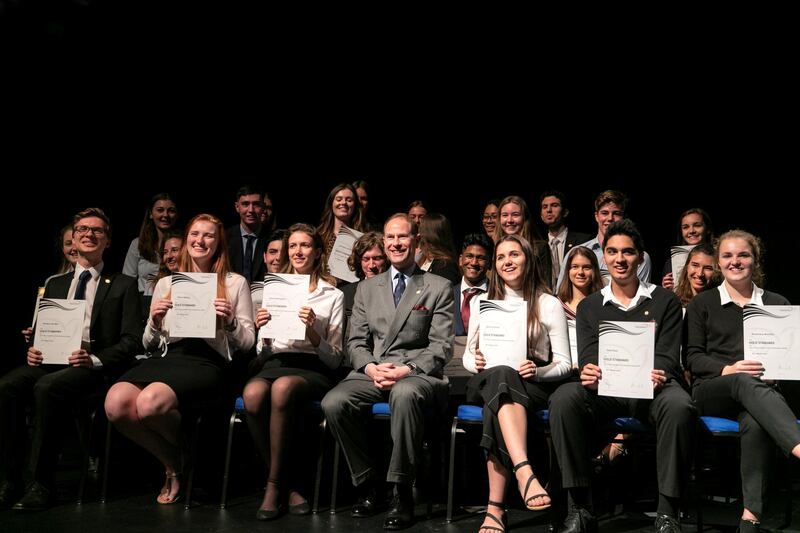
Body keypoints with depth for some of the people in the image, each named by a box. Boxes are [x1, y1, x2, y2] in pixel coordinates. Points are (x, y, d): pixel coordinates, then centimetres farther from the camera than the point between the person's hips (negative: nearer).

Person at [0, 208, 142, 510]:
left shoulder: (124, 286, 9)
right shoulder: (55, 284, 25)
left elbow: (132, 340, 0)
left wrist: (95, 359, -16)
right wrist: (34, 350, -1)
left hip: (95, 367, -4)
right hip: (51, 360, 5)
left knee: (47, 387, -34)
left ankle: (41, 484, -24)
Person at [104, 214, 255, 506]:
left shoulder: (235, 283, 12)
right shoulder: (165, 283, 21)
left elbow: (247, 341, 10)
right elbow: (148, 344, 20)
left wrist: (230, 322, -8)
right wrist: (154, 321, 0)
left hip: (207, 361, -4)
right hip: (165, 357, 4)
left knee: (150, 402, -34)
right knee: (116, 403, -28)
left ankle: (184, 457, 2)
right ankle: (172, 463, 0)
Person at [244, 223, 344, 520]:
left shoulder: (333, 295, 11)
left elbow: (335, 359, 5)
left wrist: (313, 333, -13)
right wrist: (262, 333, -3)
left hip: (312, 368, -2)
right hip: (275, 363, 3)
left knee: (283, 387, -37)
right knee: (253, 394, -34)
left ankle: (274, 485, -20)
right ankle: (291, 484, -16)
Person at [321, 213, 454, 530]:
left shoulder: (439, 288, 9)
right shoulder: (367, 289, 20)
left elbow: (441, 347, 1)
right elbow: (356, 341, 14)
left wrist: (406, 370, -15)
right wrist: (370, 367, -8)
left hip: (417, 373, -3)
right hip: (371, 372, 4)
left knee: (404, 394, -40)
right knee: (333, 403, -27)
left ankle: (401, 494, -25)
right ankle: (365, 485, -7)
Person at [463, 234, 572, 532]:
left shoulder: (549, 304, 8)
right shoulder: (481, 301, 16)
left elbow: (564, 364, 5)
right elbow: (468, 356, 17)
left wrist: (538, 371, -17)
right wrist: (475, 362, -9)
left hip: (533, 385, -1)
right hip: (486, 382, 1)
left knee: (499, 394, -39)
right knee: (501, 374, -39)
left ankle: (495, 508, -44)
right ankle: (525, 472, -58)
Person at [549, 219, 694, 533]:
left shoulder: (665, 301, 13)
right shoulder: (589, 307, 17)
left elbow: (668, 356, 3)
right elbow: (587, 357, 6)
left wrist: (658, 376, -23)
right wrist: (588, 373, -21)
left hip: (652, 389, -1)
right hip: (605, 389, 1)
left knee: (679, 404, -36)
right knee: (563, 398, -31)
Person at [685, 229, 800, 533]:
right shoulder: (702, 304, 16)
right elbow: (693, 357, 7)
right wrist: (728, 369, -13)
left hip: (763, 392, 1)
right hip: (711, 392, -1)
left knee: (756, 424, -37)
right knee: (747, 383, -39)